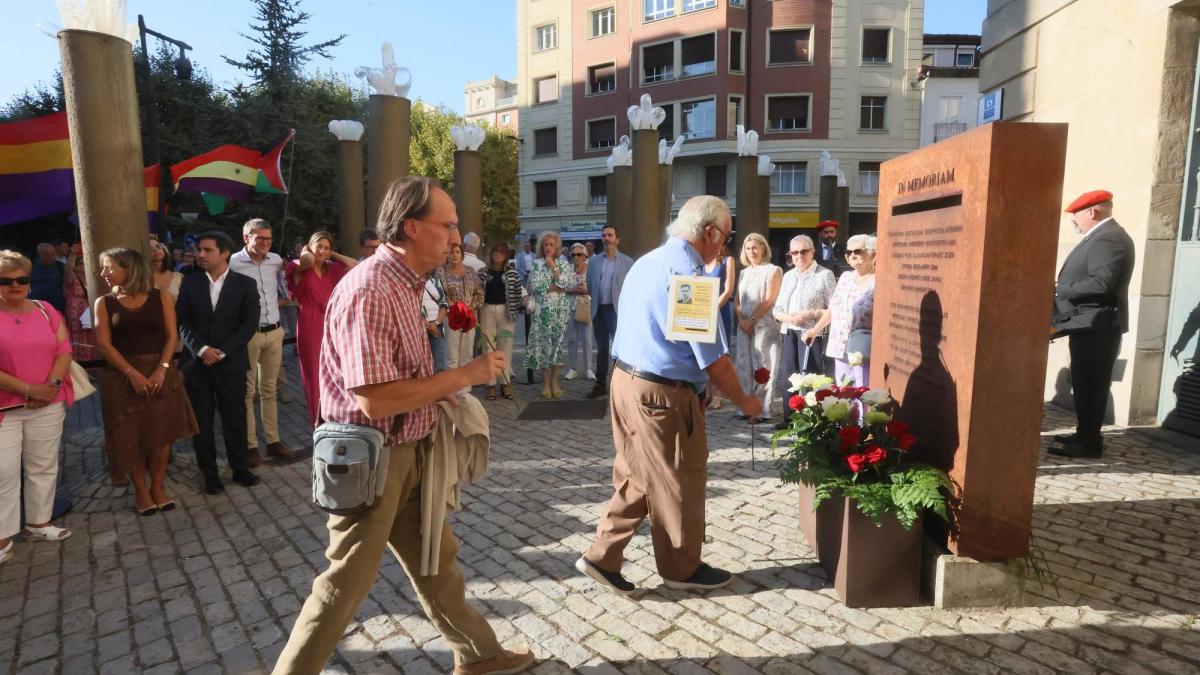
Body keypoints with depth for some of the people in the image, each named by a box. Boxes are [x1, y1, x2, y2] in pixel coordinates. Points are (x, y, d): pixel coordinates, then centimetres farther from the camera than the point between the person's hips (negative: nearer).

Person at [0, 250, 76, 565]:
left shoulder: (47, 311, 4)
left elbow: (65, 351, 1)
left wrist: (51, 385, -13)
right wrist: (27, 390, -15)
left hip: (48, 405, 3)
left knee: (44, 467, 11)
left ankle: (38, 524, 25)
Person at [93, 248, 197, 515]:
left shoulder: (162, 297, 2)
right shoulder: (104, 303, 3)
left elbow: (171, 336, -1)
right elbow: (104, 344, -3)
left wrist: (161, 370, -13)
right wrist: (132, 373, -13)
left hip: (159, 372, 0)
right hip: (121, 376, 0)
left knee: (161, 432, 2)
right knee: (130, 435, 3)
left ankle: (158, 487, 17)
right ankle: (140, 490, 17)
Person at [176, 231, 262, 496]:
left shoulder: (245, 284, 0)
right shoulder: (190, 282, 6)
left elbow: (250, 323, -5)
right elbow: (183, 322, 3)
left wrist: (223, 352, -12)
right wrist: (201, 349, -12)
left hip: (231, 363, -2)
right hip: (197, 363, 2)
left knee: (235, 419, 7)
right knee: (201, 422, 7)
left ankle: (239, 467, 23)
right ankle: (209, 473, 19)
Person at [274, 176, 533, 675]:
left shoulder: (404, 284, 8)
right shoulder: (369, 290, -24)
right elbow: (374, 400, -29)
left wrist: (444, 391, 7)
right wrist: (464, 375, -23)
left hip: (407, 450, 9)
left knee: (436, 555, 20)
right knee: (349, 578, 9)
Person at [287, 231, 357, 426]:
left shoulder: (331, 269, 11)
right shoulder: (301, 270, -4)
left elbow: (355, 265, 1)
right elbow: (306, 261, -26)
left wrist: (334, 255, 6)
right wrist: (305, 251, -4)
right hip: (310, 325, -4)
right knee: (314, 372, 7)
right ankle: (318, 417, 19)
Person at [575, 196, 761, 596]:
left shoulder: (646, 262, 10)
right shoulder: (690, 276, -18)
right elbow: (714, 359, -17)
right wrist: (744, 402, -2)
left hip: (625, 381, 9)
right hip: (663, 396, -9)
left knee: (636, 477, 19)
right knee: (680, 483, 10)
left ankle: (602, 557, 23)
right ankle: (682, 570, 29)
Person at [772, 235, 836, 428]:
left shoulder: (825, 275, -3)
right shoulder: (788, 276, 15)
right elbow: (777, 308, 16)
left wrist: (812, 314, -18)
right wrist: (787, 317, -4)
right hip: (789, 333, 6)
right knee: (787, 377, 8)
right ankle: (789, 419, 19)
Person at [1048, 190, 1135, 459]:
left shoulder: (1108, 237, -16)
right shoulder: (1103, 236, 18)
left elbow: (1101, 283, -25)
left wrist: (1059, 290, -17)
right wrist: (1062, 290, 9)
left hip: (1096, 326, -10)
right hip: (1091, 325, 10)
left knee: (1089, 384, -5)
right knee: (1087, 383, 15)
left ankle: (1088, 441, 1)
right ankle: (1086, 435, 23)